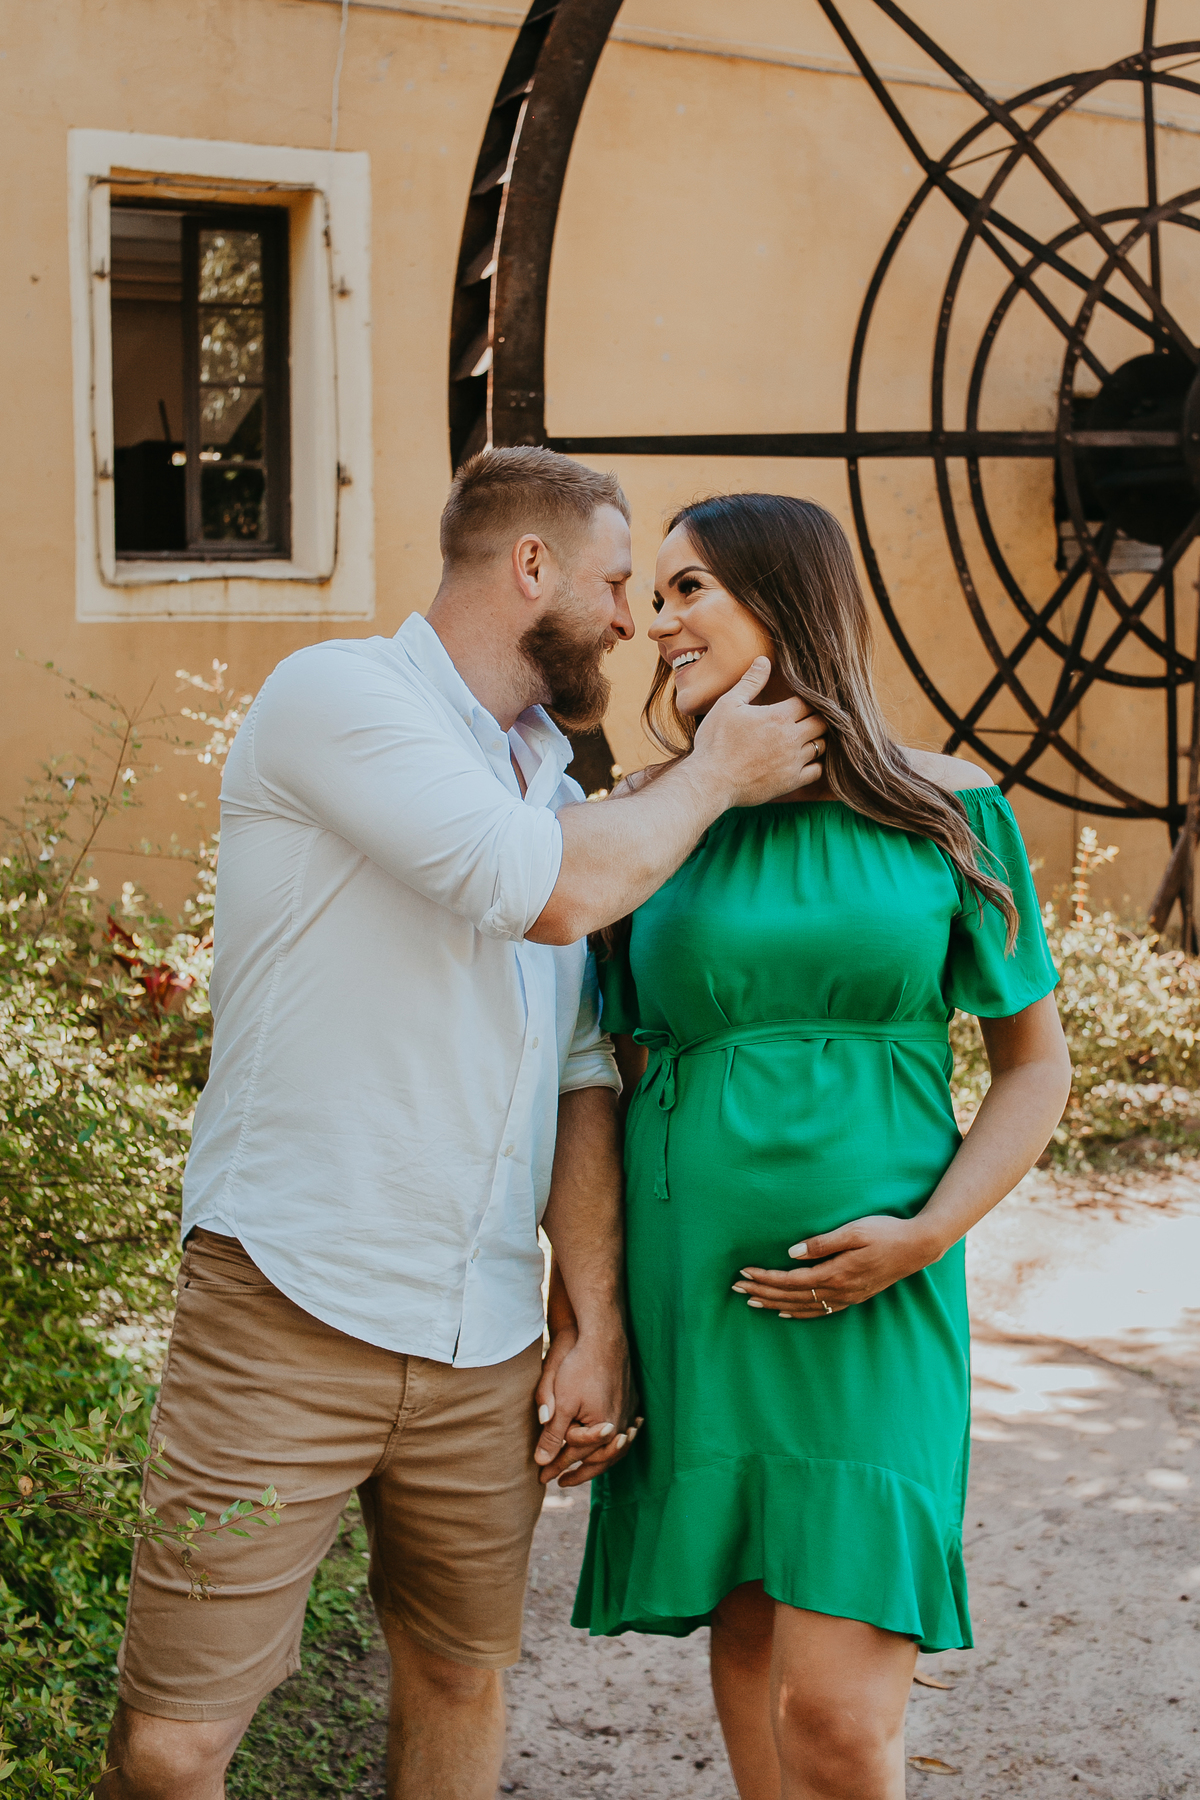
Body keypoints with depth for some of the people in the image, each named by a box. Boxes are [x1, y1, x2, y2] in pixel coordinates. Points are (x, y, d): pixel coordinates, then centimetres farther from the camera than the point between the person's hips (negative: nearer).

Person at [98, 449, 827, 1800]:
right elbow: (551, 894, -18)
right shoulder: (339, 697, -8)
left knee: (461, 1686, 15)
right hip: (286, 1318, -7)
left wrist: (595, 1328, 7)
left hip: (485, 1343, 7)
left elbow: (582, 1081, 14)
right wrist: (716, 774, -2)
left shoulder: (560, 800, 15)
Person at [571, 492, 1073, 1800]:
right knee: (746, 1645, 13)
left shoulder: (948, 815, 0)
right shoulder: (656, 821, 5)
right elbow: (615, 1077, 9)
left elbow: (1036, 1065, 5)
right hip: (693, 1296, 3)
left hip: (873, 1314, -2)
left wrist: (930, 1232, -11)